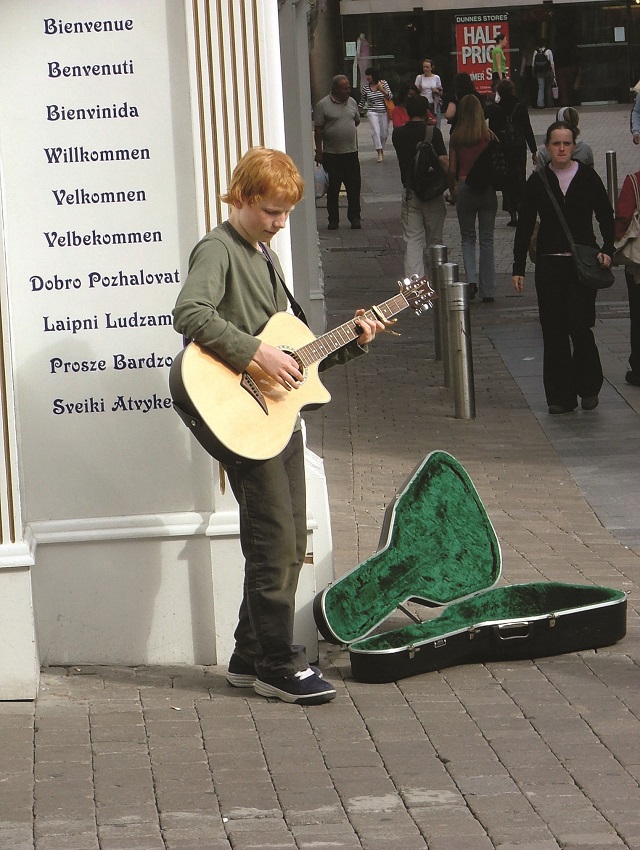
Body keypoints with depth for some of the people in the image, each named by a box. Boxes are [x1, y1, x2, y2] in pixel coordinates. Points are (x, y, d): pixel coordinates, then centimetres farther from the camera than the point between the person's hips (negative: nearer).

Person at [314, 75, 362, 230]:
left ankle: (354, 217, 13)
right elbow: (318, 130, -7)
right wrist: (319, 152, -9)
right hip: (331, 153, -4)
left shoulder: (352, 102, 8)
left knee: (354, 187, 3)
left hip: (351, 153, 4)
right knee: (333, 189, 4)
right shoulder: (323, 105, -8)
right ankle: (333, 219, 13)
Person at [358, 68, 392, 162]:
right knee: (375, 131, -19)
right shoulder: (365, 87, 2)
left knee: (384, 133, 7)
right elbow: (362, 101, 12)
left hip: (384, 112, 1)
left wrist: (382, 90, -19)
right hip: (372, 112, -1)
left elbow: (390, 96, -3)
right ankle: (379, 153, -22)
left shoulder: (383, 83, -1)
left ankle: (381, 149, 33)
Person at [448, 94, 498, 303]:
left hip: (464, 186, 0)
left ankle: (471, 279, -6)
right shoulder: (488, 135, -6)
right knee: (486, 240, 8)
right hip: (487, 189, 0)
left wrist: (452, 191, 14)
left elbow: (452, 169, -1)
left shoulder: (456, 137, -3)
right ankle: (488, 291, 8)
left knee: (467, 238, 16)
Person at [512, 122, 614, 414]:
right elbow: (524, 226, 7)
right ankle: (561, 396, 8)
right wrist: (518, 268, 4)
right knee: (554, 332, 1)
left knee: (580, 327, -9)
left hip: (583, 263, -2)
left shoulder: (587, 177, 2)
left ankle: (589, 388, 10)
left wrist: (607, 250, -8)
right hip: (549, 264, 2)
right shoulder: (538, 181, 4)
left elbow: (606, 216, 8)